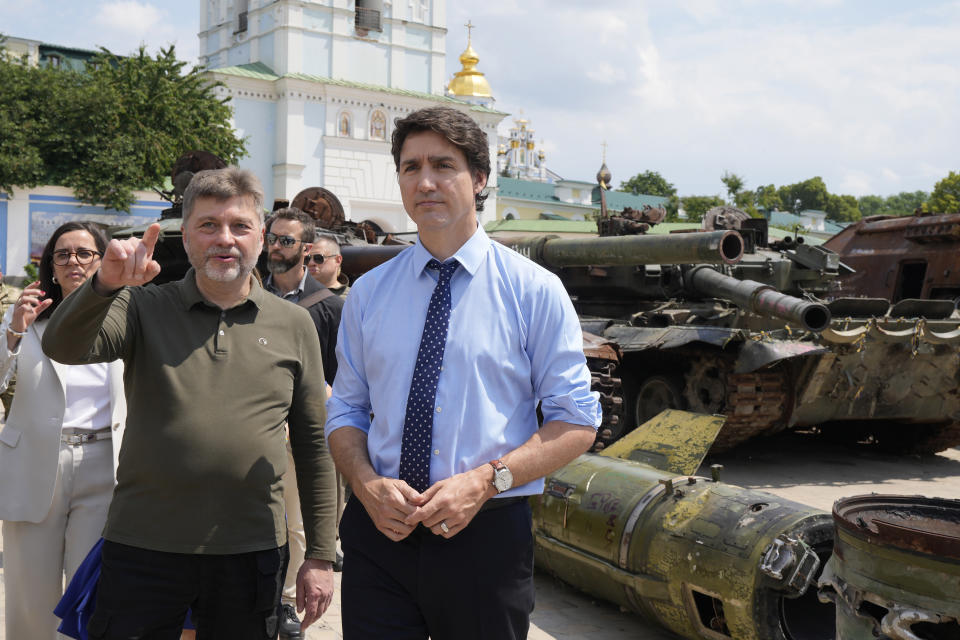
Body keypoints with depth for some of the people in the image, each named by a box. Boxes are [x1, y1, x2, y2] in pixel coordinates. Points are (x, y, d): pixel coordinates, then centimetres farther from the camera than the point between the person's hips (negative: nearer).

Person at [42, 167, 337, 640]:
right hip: (143, 547, 0)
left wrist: (320, 557, 5)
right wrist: (107, 285, -31)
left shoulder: (294, 325, 4)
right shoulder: (144, 309, 4)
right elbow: (63, 348, -13)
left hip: (252, 552, 1)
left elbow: (313, 445, 6)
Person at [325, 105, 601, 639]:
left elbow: (577, 424, -4)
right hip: (379, 531, 2)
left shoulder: (534, 290, -3)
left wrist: (485, 480, -16)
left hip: (487, 535, -2)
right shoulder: (369, 293, 6)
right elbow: (346, 411, 10)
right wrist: (367, 483, -10)